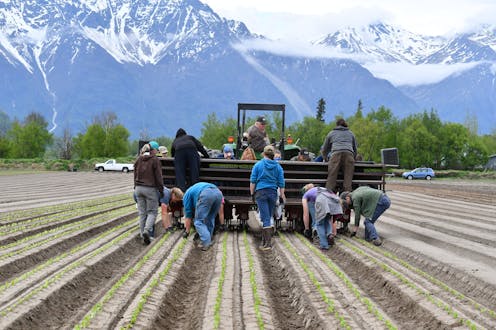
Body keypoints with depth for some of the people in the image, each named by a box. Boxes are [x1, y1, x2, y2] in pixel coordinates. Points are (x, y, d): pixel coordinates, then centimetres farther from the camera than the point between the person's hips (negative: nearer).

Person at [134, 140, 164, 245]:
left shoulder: (139, 160, 9)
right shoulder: (155, 160, -9)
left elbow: (135, 175, 15)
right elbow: (158, 177, -8)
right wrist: (161, 190, 0)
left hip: (139, 188, 5)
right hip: (150, 189, -5)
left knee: (142, 212, 9)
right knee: (152, 212, 3)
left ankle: (143, 234, 10)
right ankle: (147, 230, -18)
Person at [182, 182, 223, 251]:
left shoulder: (186, 195, 29)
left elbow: (188, 215, 27)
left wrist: (187, 231, 37)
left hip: (206, 194, -6)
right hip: (218, 193, 6)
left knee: (199, 222, 5)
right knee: (210, 219, 25)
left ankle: (206, 243, -6)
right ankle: (208, 240, 26)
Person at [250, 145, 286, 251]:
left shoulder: (258, 165, 0)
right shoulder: (278, 167, 6)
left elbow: (253, 181, -1)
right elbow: (281, 183, 5)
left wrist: (252, 193, 7)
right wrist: (282, 196, 10)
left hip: (261, 192, -3)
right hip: (273, 193, 3)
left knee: (265, 218, -7)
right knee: (268, 217, 13)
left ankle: (268, 243, -13)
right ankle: (264, 240, 22)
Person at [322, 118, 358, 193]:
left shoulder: (331, 133, 28)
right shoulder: (351, 133, 31)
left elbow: (325, 149, 33)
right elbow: (355, 149, 34)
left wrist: (326, 159, 49)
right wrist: (353, 158, 48)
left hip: (336, 154, -1)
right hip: (349, 154, 1)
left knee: (331, 177, -9)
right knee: (348, 178, -5)